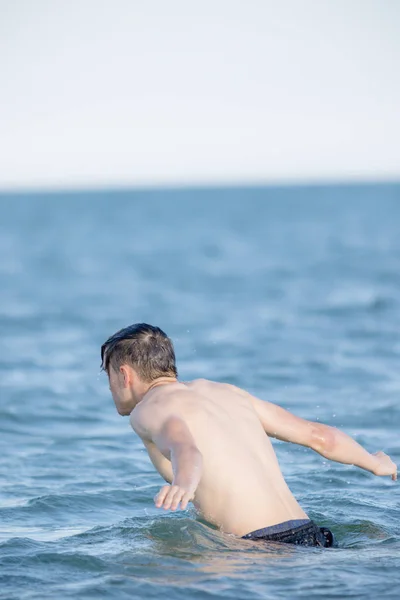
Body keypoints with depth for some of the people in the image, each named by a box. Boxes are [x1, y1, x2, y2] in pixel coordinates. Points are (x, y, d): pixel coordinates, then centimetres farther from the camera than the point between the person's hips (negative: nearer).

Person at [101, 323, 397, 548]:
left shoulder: (148, 408, 1)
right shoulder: (225, 392, 23)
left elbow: (186, 449, -24)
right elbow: (319, 436, 24)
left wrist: (182, 485, -46)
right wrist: (376, 463, 40)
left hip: (264, 547, -8)